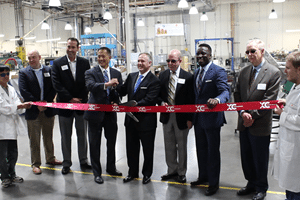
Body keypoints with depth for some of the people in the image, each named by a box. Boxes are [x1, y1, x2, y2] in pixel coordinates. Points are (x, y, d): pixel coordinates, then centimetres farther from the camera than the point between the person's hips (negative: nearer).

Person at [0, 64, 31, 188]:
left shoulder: (11, 89, 12)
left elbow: (18, 108, 7)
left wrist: (23, 106, -14)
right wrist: (20, 106, -19)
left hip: (12, 127, 6)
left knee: (13, 153, 15)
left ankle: (12, 175, 30)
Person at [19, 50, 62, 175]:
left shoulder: (49, 70, 7)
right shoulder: (23, 72, 0)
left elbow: (54, 88, 1)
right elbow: (23, 91, -9)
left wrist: (46, 102, -11)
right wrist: (37, 104, -15)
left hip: (48, 110, 2)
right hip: (33, 111, -2)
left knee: (48, 137, 16)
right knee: (34, 140, 4)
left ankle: (50, 158, 32)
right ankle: (35, 164, 16)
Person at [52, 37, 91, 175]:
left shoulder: (85, 63, 4)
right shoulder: (57, 63, 0)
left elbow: (88, 83, 2)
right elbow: (56, 84, -6)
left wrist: (80, 99, -8)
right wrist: (70, 99, -12)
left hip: (81, 103, 1)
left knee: (82, 135, 10)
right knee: (65, 136, 8)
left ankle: (83, 161, 24)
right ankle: (66, 163, 20)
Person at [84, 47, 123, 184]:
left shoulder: (116, 73, 8)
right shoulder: (91, 73, -5)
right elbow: (90, 86, -25)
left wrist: (116, 102, -9)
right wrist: (107, 84, -40)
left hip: (111, 112, 4)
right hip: (96, 112, -3)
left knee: (111, 142, 16)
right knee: (95, 144, 6)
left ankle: (111, 168, 35)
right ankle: (97, 173, 20)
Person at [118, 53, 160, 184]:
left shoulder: (154, 81, -12)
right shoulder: (131, 76, 8)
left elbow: (149, 100, -21)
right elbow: (122, 92, 8)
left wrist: (135, 105, -31)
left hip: (146, 120, -5)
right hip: (131, 119, 6)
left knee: (148, 149, 11)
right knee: (131, 148, 17)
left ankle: (147, 174, 30)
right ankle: (132, 172, 35)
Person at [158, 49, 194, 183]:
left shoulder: (188, 77, -8)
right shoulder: (162, 75, 4)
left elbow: (191, 99, -8)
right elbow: (159, 94, 11)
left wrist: (190, 118, -11)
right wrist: (162, 103, -11)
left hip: (181, 117, -4)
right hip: (166, 116, 4)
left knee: (182, 146, 10)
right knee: (169, 146, 14)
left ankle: (181, 173, 26)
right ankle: (172, 170, 30)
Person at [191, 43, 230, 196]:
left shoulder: (218, 71, -12)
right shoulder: (196, 72, 12)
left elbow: (225, 91, -25)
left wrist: (217, 99, -47)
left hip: (211, 118, -7)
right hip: (198, 118, 7)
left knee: (213, 151, 6)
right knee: (201, 149, 19)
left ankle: (214, 183, 22)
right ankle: (203, 176, 38)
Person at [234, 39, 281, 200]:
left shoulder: (273, 73, -9)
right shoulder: (243, 72, 8)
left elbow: (269, 99, -13)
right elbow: (237, 94, 7)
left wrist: (253, 115, -15)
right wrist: (243, 113, -8)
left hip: (260, 125, -5)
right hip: (244, 123, 5)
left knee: (260, 159, 9)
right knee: (246, 157, 16)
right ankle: (251, 183, 35)